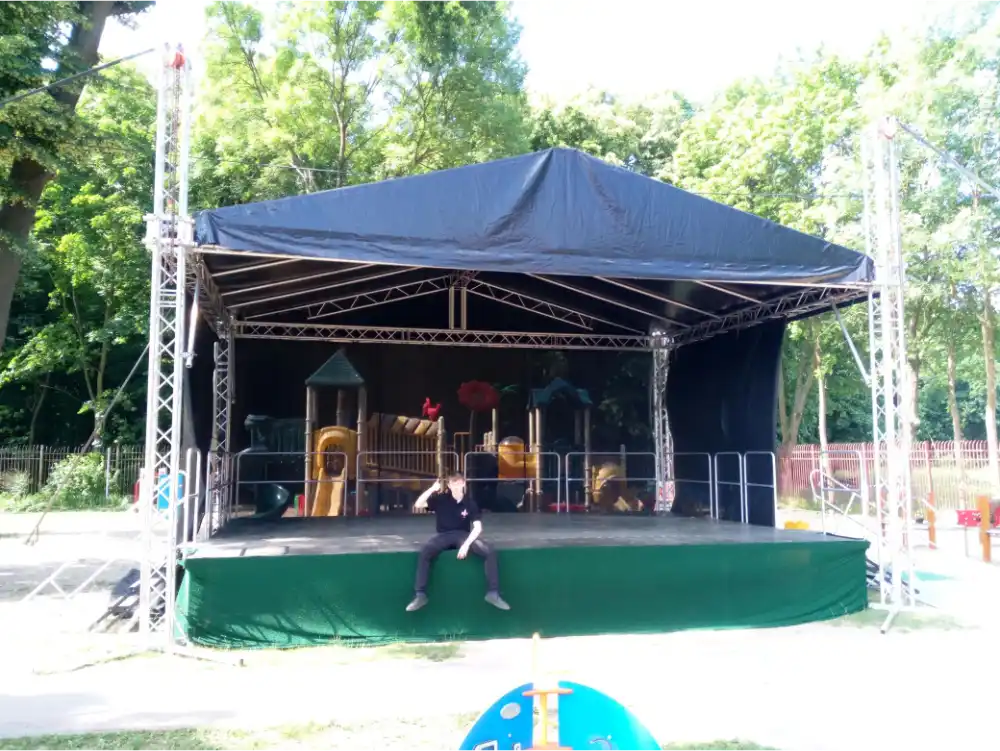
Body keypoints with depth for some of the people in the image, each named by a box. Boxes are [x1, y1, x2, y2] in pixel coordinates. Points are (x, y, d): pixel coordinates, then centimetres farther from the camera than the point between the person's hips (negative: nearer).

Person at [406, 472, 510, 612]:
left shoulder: (470, 503, 0)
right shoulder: (441, 499, 1)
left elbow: (478, 527, -7)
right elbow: (418, 505, -9)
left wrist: (466, 544, -23)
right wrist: (432, 489, -20)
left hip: (464, 535, 1)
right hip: (444, 536, 0)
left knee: (490, 552, -27)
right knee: (424, 551, -35)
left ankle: (493, 593, -19)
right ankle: (420, 595, -30)